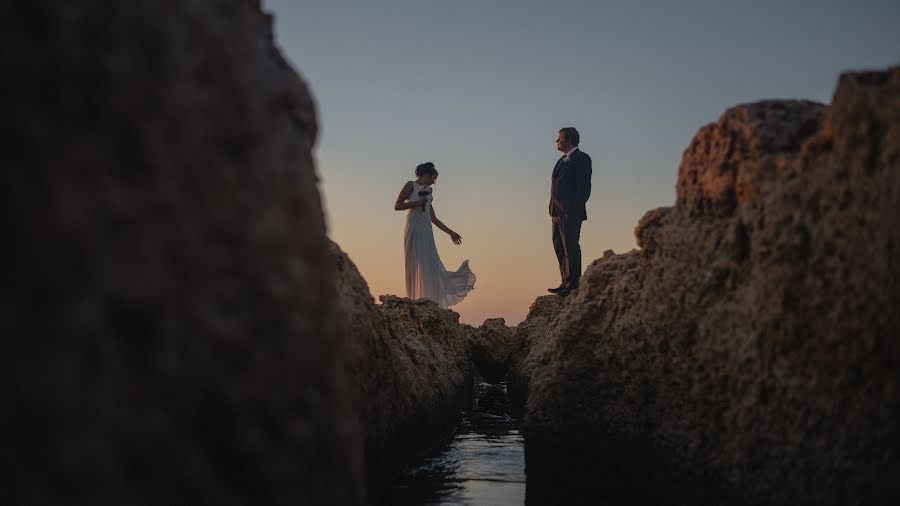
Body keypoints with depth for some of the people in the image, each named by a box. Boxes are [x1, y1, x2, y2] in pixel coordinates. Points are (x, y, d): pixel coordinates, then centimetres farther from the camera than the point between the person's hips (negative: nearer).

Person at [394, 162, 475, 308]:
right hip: (413, 228, -7)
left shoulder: (428, 192, 25)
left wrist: (450, 232, 28)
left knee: (431, 266, -3)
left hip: (426, 230, 7)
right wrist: (417, 203, -10)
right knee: (416, 266, -10)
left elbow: (434, 218, 27)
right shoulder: (411, 185, 6)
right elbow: (397, 206, -4)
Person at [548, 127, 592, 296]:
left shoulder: (581, 158, -5)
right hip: (558, 212, 9)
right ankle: (566, 283, 15)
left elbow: (584, 187, -12)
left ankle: (573, 284, -6)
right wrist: (554, 210, 12)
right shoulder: (563, 160, 23)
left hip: (571, 212, -9)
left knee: (571, 247, -8)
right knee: (559, 246, 10)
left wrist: (574, 210, -19)